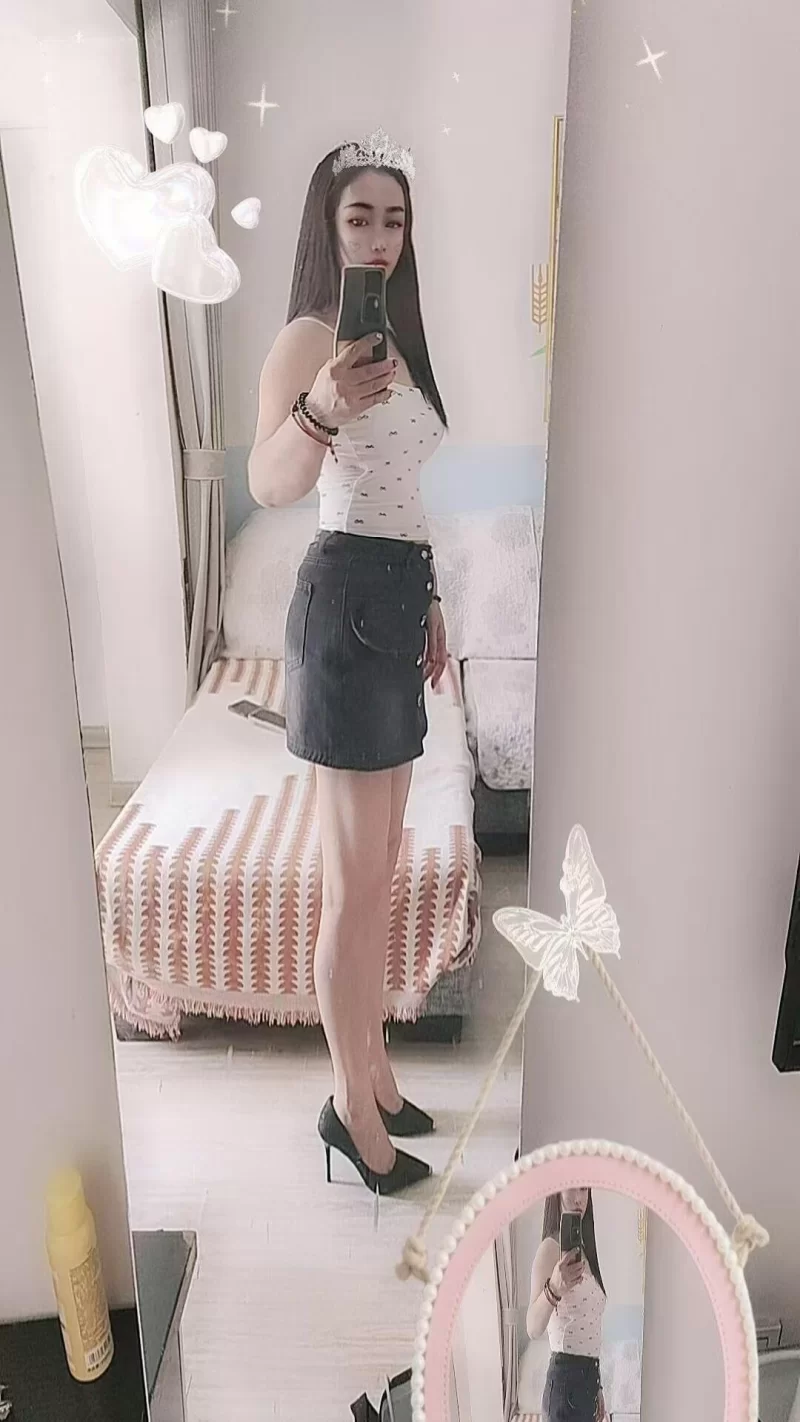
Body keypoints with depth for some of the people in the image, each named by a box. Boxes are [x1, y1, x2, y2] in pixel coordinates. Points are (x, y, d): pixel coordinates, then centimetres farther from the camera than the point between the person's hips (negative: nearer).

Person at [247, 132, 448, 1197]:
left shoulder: (394, 338, 18)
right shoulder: (308, 339, -9)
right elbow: (268, 484, -27)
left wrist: (429, 603, 22)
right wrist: (317, 410, -47)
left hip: (396, 601, 9)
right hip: (348, 600, -9)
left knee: (379, 866, 16)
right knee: (356, 882, -2)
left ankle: (373, 1073, 32)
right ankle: (354, 1107, 15)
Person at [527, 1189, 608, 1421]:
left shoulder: (583, 1248, 12)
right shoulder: (551, 1247, -15)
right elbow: (533, 1329, -29)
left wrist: (597, 1388, 20)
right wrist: (553, 1290, -48)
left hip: (588, 1378, 9)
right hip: (566, 1382, -9)